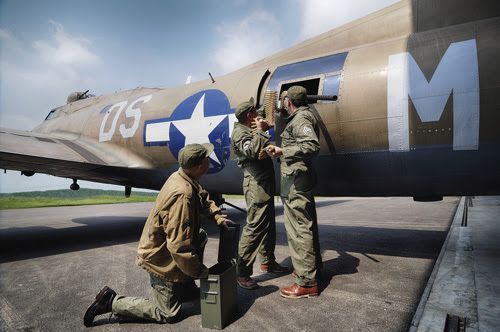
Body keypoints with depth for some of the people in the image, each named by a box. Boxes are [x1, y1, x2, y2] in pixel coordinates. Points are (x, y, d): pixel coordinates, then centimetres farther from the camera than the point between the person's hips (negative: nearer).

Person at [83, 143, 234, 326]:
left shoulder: (182, 177, -7)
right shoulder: (182, 195, -35)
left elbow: (203, 197, 16)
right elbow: (179, 247, -34)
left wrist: (218, 216, 1)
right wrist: (201, 272, -20)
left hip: (160, 248, 9)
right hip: (161, 260, -9)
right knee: (166, 313, 8)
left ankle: (187, 286, 25)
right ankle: (112, 301, 9)